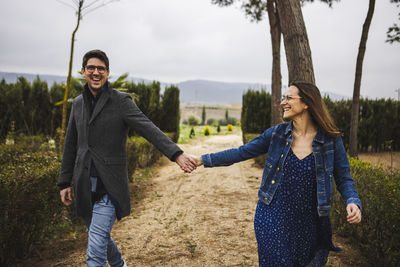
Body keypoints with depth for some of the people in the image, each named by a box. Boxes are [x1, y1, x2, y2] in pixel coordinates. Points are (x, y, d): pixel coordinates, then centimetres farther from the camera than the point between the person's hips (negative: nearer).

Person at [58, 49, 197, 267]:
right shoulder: (78, 103, 10)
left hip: (109, 186, -6)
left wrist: (176, 154, -34)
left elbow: (149, 130, -19)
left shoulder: (121, 101, -7)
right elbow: (70, 146, 16)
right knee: (99, 236, 22)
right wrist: (64, 182, 16)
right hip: (85, 187, 6)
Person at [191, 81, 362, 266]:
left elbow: (344, 179, 1)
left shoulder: (330, 140, -6)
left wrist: (353, 202, -19)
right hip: (272, 219, 0)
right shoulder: (276, 133, -2)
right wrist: (204, 160, 1)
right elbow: (241, 152, 3)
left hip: (307, 224, 0)